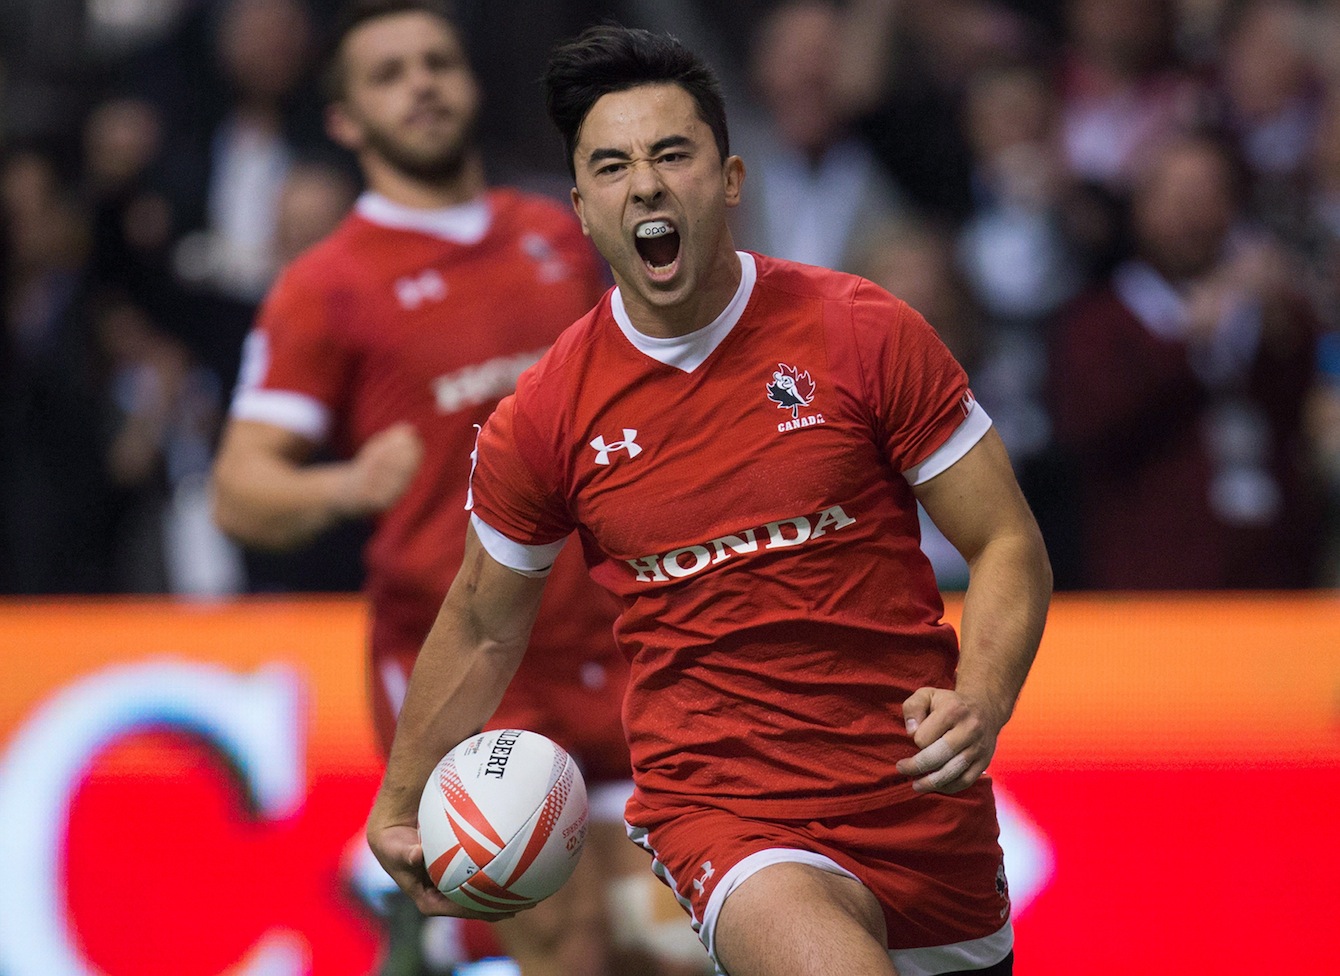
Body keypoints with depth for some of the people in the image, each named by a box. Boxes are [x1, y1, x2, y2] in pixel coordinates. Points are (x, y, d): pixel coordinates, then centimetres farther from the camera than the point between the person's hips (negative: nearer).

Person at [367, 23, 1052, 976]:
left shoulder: (865, 334, -3)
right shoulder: (542, 418, 0)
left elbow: (1009, 546, 0)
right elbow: (483, 629, 16)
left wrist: (982, 701, -17)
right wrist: (396, 808, 22)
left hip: (922, 810, 3)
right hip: (719, 809, -3)